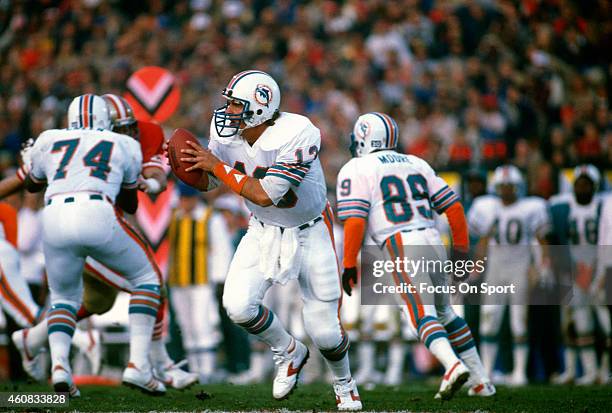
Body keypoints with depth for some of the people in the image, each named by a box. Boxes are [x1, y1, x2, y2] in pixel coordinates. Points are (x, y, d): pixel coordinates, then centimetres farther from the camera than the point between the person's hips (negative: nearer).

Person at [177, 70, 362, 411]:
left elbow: (265, 194, -33)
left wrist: (216, 165, -30)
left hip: (309, 232, -4)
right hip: (264, 230, 5)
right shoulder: (227, 134, -13)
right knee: (238, 306, -17)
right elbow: (206, 183, 3)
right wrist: (189, 164, -19)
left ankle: (344, 383, 32)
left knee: (324, 330, -3)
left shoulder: (298, 135, -31)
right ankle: (289, 353, 13)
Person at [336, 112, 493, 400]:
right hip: (432, 239, 6)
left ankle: (453, 366, -36)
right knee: (443, 310, 19)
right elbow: (453, 206, 17)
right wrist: (461, 248, 22)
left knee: (421, 313, -11)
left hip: (400, 244, -6)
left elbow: (355, 220, -8)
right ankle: (480, 381, 18)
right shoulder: (416, 164, 21)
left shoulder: (356, 169, 4)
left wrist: (349, 264, -4)